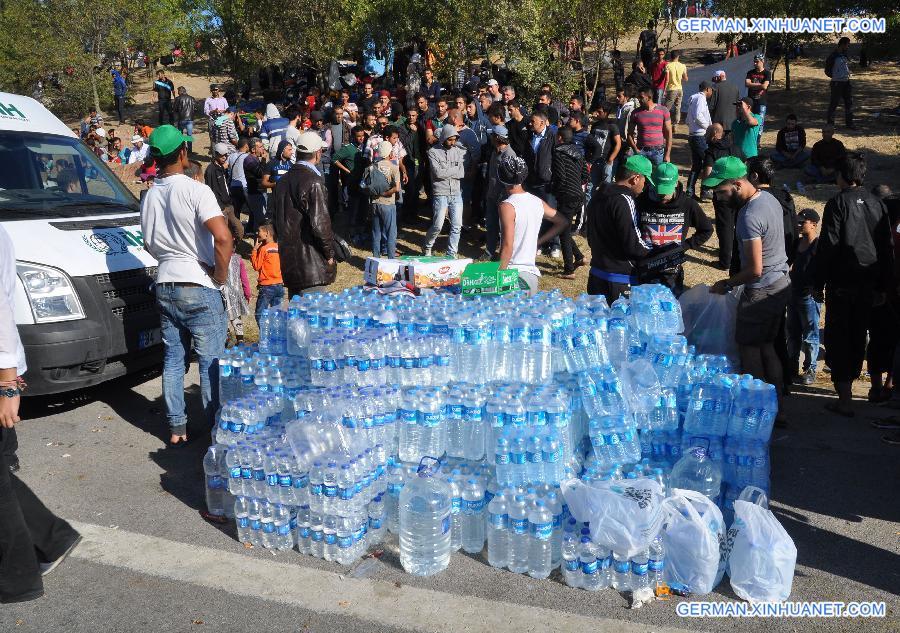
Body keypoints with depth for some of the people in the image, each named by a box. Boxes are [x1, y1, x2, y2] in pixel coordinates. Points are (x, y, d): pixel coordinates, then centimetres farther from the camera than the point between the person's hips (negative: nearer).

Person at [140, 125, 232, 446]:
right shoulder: (196, 190, -14)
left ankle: (176, 428, 19)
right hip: (198, 288, -7)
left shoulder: (149, 195, 9)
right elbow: (223, 239, -25)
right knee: (211, 362, 1)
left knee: (173, 359, 13)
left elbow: (149, 244, 19)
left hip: (165, 285, 7)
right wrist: (220, 276, -12)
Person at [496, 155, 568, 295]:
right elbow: (563, 222, 21)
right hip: (532, 272, 7)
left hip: (513, 273, -7)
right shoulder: (538, 202, 8)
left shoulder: (507, 206, -13)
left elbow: (507, 246, -18)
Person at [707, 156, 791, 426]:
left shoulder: (750, 216, -25)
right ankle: (776, 408, 25)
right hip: (782, 283, 10)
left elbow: (755, 270, -25)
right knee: (767, 347, 17)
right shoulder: (769, 198, 6)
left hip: (761, 292, -10)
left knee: (750, 349, 3)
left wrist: (727, 284, -9)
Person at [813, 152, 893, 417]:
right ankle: (849, 380, 32)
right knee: (858, 336, 17)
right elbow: (887, 247, 8)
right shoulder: (877, 204, 6)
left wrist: (818, 283, -7)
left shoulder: (837, 204, -10)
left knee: (837, 337, 0)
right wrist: (883, 286, 16)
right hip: (868, 284, 5)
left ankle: (844, 399, -2)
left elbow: (827, 246, -14)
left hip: (841, 283, -5)